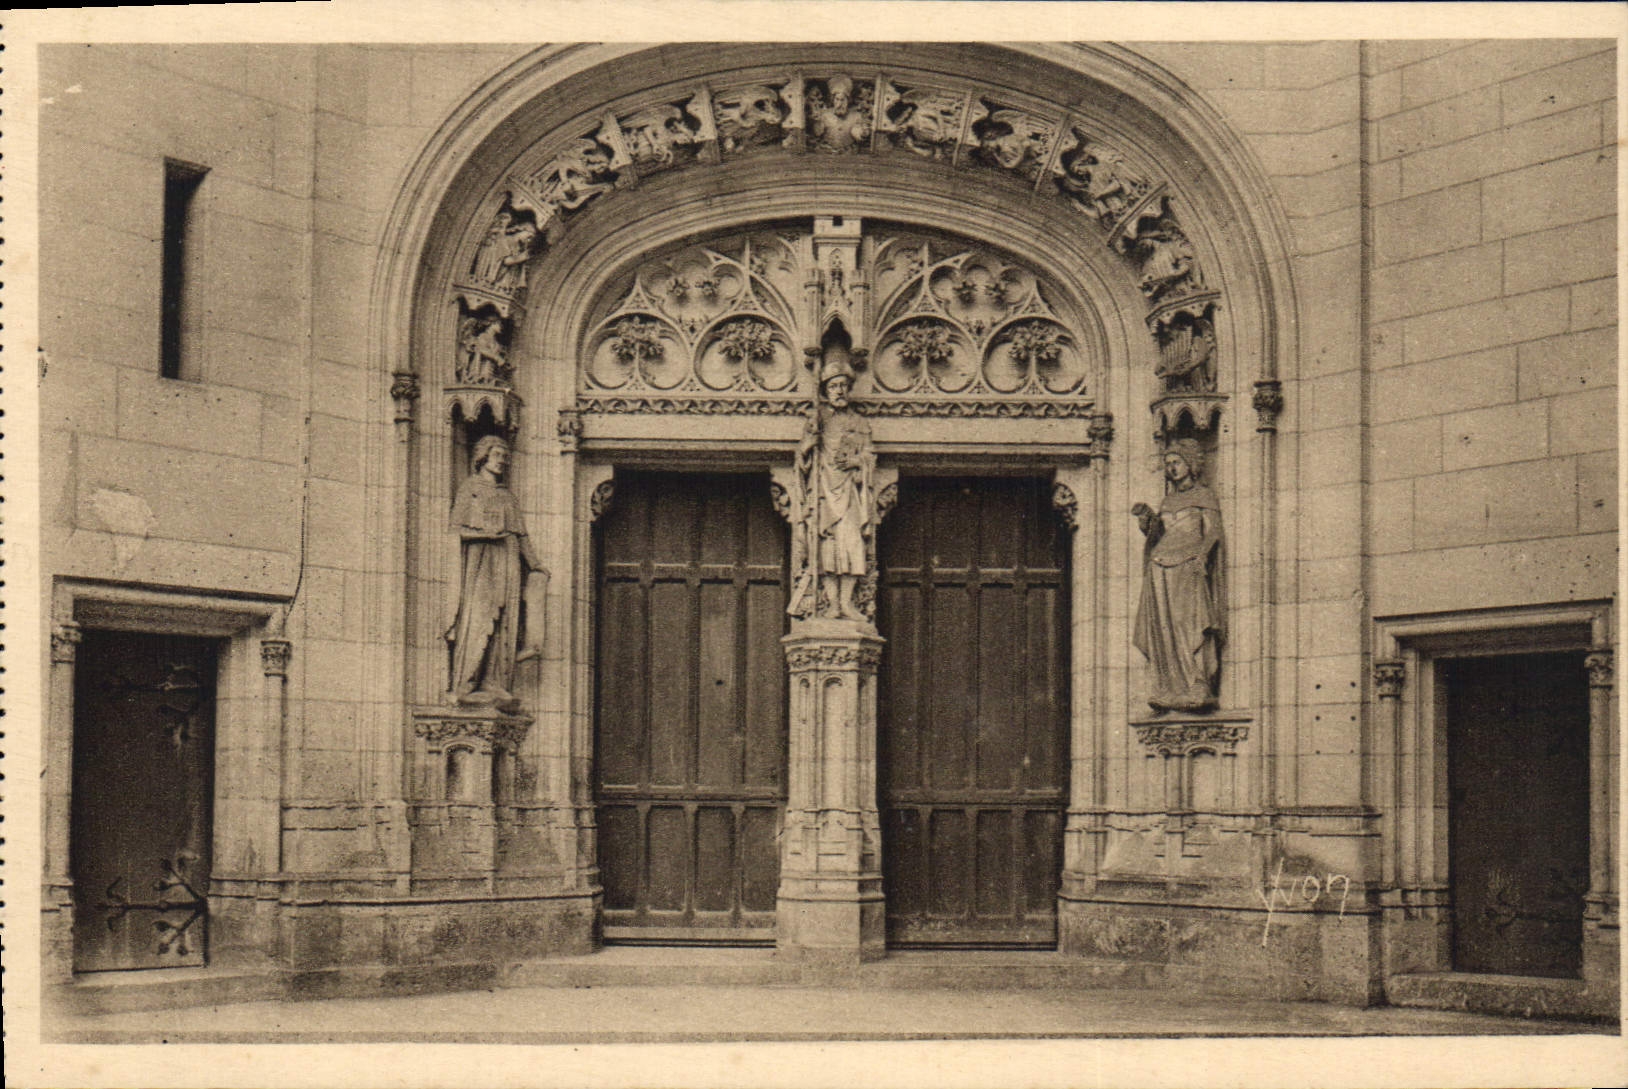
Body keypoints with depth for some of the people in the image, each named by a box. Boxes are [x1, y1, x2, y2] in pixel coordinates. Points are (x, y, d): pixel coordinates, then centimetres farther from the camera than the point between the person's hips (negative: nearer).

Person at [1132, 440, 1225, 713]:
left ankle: (1198, 689, -22)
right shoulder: (1168, 500, 24)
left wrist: (1201, 556, -16)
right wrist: (1146, 517, 0)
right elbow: (1155, 534, 18)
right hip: (1162, 569, 5)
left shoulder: (1204, 496, 10)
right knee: (1164, 630, -4)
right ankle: (1169, 692, -8)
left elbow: (1212, 532, 0)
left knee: (1191, 623, -16)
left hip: (1190, 569, -5)